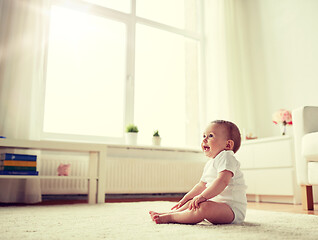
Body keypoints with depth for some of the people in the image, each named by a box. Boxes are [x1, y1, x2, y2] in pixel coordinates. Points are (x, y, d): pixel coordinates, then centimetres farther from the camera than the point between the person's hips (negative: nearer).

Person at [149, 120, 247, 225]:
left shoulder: (226, 157, -14)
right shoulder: (209, 164, 19)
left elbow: (222, 181, -29)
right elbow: (202, 185, 27)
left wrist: (203, 196, -34)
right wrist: (185, 198, 25)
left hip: (232, 207, -11)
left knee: (204, 207, -34)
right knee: (192, 202, 23)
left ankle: (169, 217, -25)